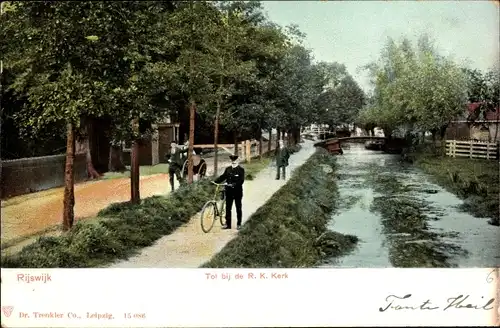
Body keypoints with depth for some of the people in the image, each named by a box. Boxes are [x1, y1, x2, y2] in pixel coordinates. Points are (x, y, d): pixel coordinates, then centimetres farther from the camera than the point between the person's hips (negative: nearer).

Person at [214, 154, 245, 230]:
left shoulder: (241, 170, -5)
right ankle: (227, 224, 12)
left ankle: (238, 224, 16)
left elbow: (241, 180, -15)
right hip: (229, 191, 4)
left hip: (237, 191, -4)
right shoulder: (228, 169, 9)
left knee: (238, 208, 6)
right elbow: (223, 177, 5)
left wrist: (234, 184, -28)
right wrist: (215, 181, -9)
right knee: (228, 208, 5)